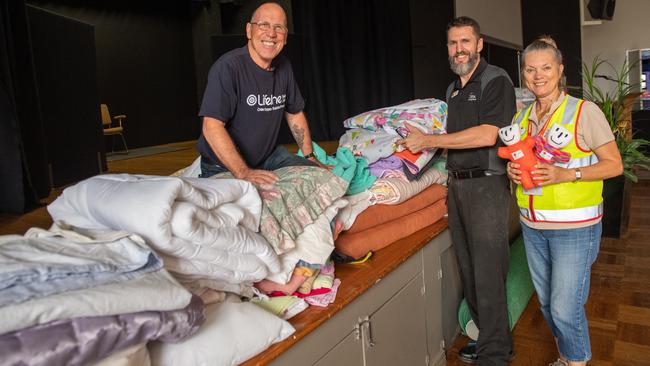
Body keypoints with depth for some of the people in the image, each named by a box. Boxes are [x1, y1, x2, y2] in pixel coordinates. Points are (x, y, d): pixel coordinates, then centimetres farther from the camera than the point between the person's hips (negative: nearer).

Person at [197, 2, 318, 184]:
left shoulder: (284, 67, 4)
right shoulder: (228, 67, -20)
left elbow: (295, 114, 14)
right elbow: (212, 127, -27)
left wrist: (310, 157, 8)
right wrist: (244, 173, -33)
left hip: (269, 155, 6)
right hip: (224, 168, -5)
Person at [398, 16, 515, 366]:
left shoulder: (495, 80, -8)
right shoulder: (452, 89, 17)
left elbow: (487, 135, -20)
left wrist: (429, 140, -16)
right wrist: (422, 140, 10)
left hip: (486, 183, -8)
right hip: (457, 183, 8)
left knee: (488, 272, -3)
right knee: (468, 268, 14)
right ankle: (485, 335, 29)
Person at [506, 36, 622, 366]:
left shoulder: (584, 112, -8)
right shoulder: (521, 117, 8)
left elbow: (614, 164, -8)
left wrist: (567, 174, -23)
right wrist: (512, 170, -4)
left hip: (574, 227, -5)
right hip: (532, 226, 6)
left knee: (565, 307, -3)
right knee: (547, 301, 17)